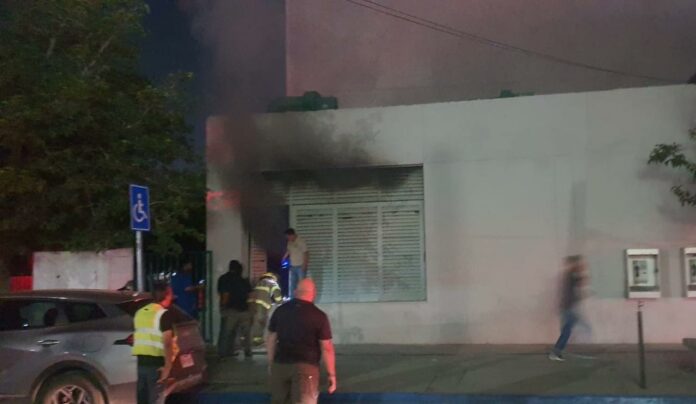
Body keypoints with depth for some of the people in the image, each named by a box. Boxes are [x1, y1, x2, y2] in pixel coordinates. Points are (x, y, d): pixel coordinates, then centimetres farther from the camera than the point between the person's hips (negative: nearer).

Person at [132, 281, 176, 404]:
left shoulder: (140, 313, 12)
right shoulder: (165, 314, -11)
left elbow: (138, 339, 17)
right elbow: (167, 342, -18)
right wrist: (167, 366, -17)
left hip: (141, 361, 7)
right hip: (156, 363, -7)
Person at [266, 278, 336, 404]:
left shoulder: (280, 311, 6)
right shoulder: (319, 316, -8)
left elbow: (271, 339, 11)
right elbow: (326, 348, -9)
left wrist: (271, 363, 22)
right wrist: (331, 374, -2)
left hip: (280, 365, 5)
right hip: (306, 367, -4)